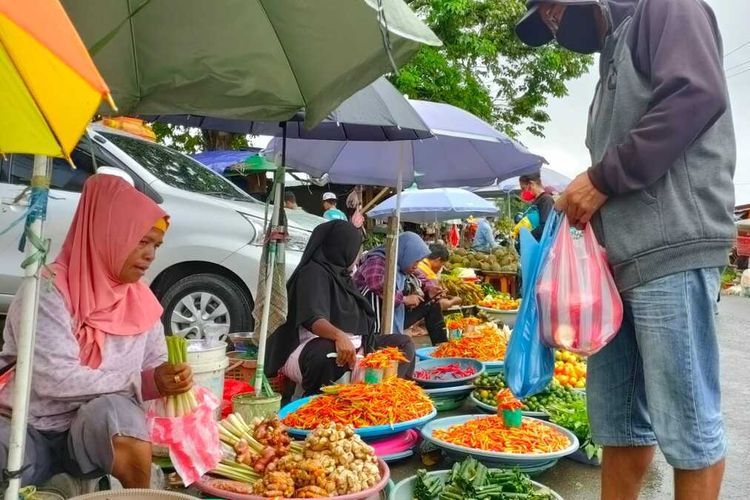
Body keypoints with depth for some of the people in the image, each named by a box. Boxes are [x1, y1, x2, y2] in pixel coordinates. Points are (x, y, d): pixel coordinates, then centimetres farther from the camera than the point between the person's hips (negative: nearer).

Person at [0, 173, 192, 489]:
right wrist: (131, 381, -18)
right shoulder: (48, 291, -16)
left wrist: (160, 379, -14)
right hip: (30, 430, -4)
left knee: (112, 411, -31)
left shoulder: (142, 300, 1)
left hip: (101, 430, 4)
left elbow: (153, 368, 9)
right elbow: (54, 380, -25)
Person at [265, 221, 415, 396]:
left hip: (353, 345, 10)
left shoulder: (342, 274, 18)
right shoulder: (313, 273, -11)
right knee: (327, 352, -43)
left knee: (404, 343, 4)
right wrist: (339, 335, -45)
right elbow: (312, 319, -30)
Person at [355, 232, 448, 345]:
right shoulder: (377, 261, -21)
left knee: (432, 301, 6)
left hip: (398, 318, 9)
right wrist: (404, 299, -28)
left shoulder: (403, 265, 4)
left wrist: (429, 288, -7)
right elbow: (376, 286, -41)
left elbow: (423, 279, 18)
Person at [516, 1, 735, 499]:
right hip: (622, 257, 9)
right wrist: (581, 198, 10)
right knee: (617, 419, 10)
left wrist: (602, 178, -12)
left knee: (686, 420, -2)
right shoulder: (615, 53, 29)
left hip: (670, 248, -9)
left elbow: (697, 94, -15)